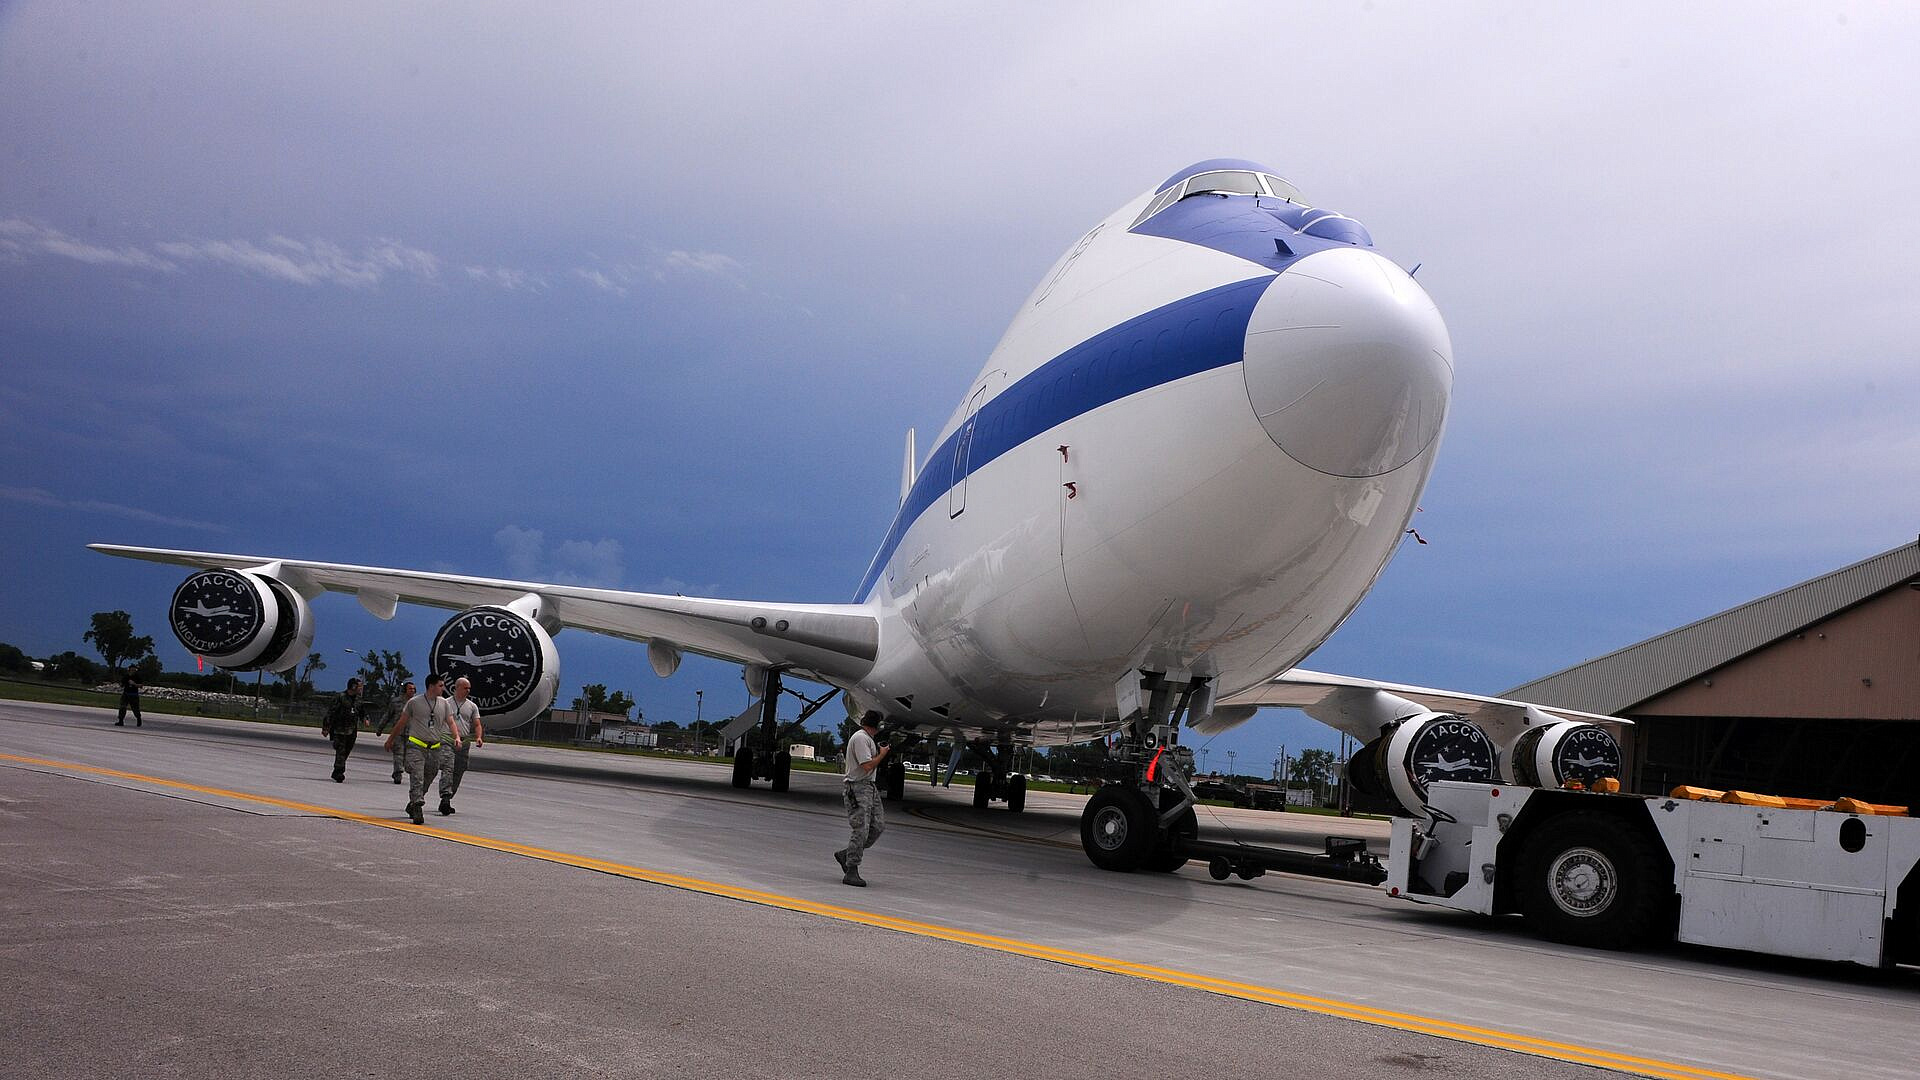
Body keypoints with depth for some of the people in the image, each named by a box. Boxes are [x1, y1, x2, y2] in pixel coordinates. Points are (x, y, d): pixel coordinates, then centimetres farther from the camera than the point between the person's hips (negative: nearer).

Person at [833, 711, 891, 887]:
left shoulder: (867, 739, 18)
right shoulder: (860, 738, -15)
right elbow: (867, 766, -21)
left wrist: (882, 753, 16)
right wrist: (882, 754, -9)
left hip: (869, 787, 10)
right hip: (858, 788, -10)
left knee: (878, 825, 6)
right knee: (861, 830, -11)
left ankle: (845, 854, 16)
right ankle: (851, 872, -6)